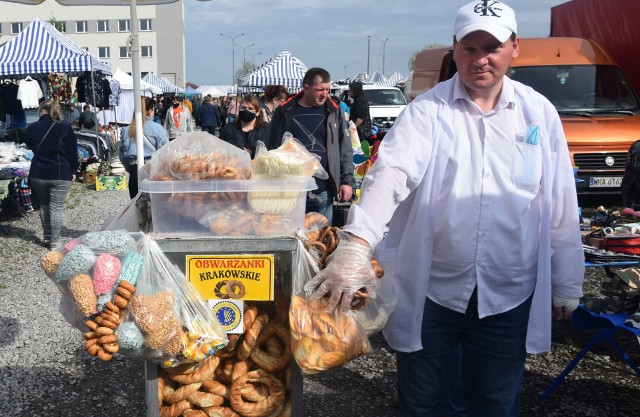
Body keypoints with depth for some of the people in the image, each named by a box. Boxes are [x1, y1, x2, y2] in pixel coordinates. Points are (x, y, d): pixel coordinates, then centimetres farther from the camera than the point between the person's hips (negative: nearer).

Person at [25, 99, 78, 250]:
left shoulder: (32, 127, -1)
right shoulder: (65, 128, -7)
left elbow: (29, 145, 18)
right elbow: (73, 152, -3)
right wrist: (73, 171, 6)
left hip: (38, 174, 3)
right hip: (60, 175, -3)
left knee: (44, 205, 18)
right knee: (56, 208, 1)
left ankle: (47, 238, 24)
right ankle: (54, 242, 2)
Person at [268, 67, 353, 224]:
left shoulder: (334, 112, 7)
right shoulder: (284, 112, 4)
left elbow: (345, 150, 7)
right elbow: (272, 149, 7)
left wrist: (347, 181, -1)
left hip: (323, 191, 1)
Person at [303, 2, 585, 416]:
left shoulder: (539, 112, 2)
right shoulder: (427, 110, -7)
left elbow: (561, 205, 5)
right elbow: (390, 174, -24)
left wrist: (567, 285, 9)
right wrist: (356, 245, -40)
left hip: (509, 294, 2)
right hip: (431, 289, -2)